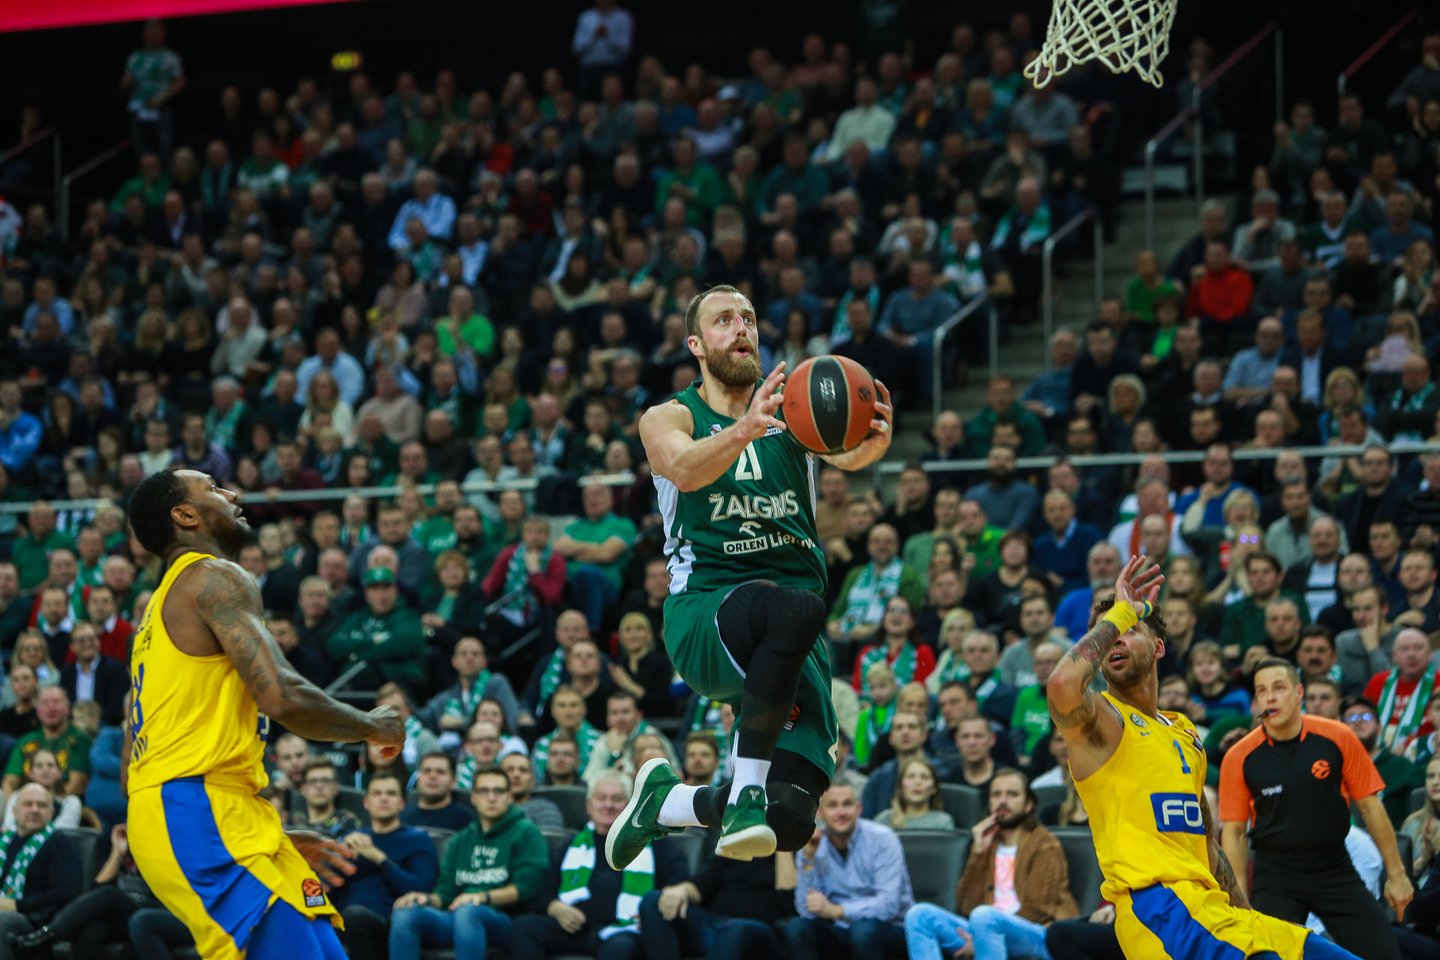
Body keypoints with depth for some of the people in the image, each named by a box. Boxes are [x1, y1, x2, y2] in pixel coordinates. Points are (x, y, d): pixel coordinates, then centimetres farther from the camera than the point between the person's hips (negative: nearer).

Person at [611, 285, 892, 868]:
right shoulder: (669, 419, 6)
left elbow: (846, 454, -9)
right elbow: (684, 467, -18)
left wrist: (874, 439, -34)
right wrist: (743, 431, -39)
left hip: (791, 644, 3)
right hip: (704, 615, -3)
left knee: (790, 820, -14)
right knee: (796, 606, -39)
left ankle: (663, 800, 17)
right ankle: (746, 793, -29)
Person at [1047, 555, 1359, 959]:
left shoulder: (1185, 732, 24)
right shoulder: (1099, 719, 1)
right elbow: (1063, 684, -24)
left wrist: (1246, 917, 24)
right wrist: (1120, 612, -11)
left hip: (1211, 907, 8)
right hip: (1155, 906, -8)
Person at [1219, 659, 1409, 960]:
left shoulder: (1338, 738, -5)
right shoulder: (1240, 757, -6)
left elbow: (1370, 807, 1)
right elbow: (1233, 831, 0)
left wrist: (1396, 874, 2)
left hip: (1336, 870, 1)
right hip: (1275, 876, -1)